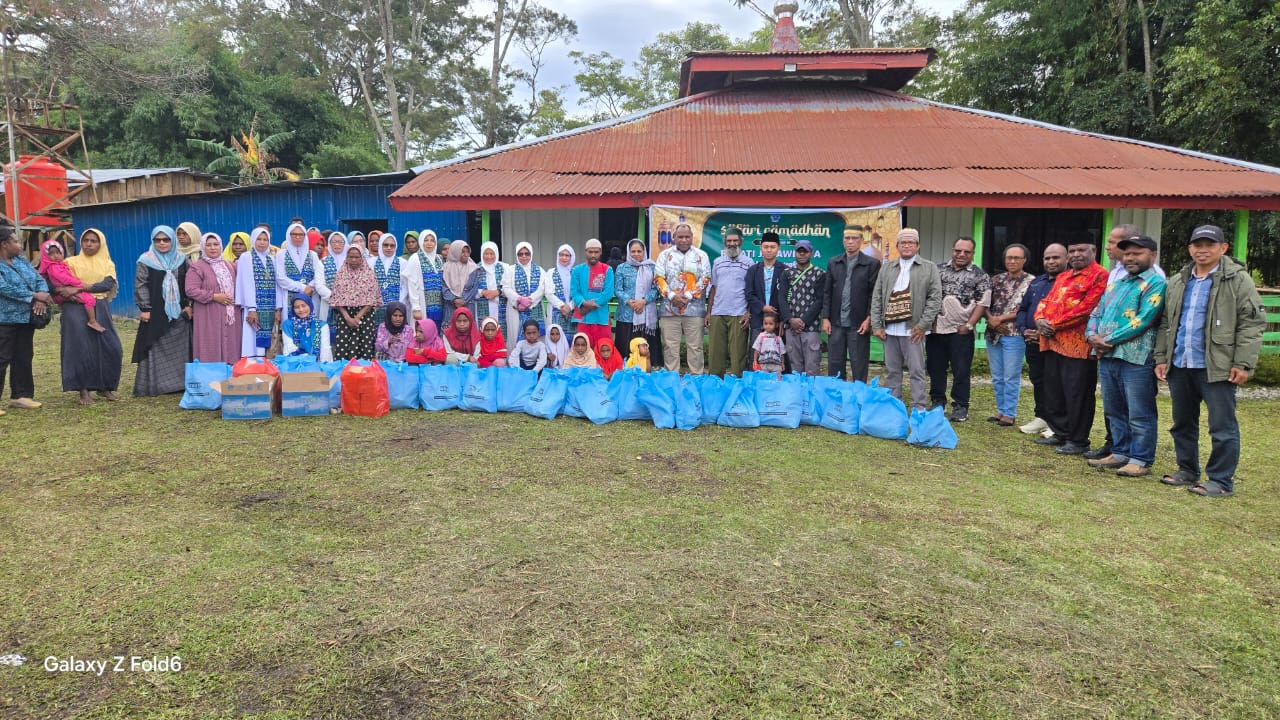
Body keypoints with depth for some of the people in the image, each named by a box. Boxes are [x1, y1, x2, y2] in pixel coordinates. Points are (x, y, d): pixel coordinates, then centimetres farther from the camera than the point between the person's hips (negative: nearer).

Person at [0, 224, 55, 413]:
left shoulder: (21, 260, 12)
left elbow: (39, 279, 8)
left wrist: (42, 299, -11)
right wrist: (35, 296, -20)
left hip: (26, 318, 7)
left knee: (24, 358, 13)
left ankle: (20, 395, 22)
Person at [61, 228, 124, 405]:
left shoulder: (107, 264, 11)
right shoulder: (71, 262, 8)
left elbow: (108, 284, -7)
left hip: (101, 309, 2)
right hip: (77, 309, -2)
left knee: (112, 348, -1)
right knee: (81, 348, -8)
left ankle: (104, 387, 15)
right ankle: (84, 391, -3)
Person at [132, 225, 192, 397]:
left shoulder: (182, 260, 8)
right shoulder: (146, 261, 0)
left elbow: (189, 285, 11)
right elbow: (140, 286, -3)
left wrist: (189, 305, 3)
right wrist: (144, 309, -8)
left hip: (179, 313, 3)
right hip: (156, 313, -3)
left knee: (180, 349, 5)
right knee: (156, 350, -1)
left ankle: (180, 383, 13)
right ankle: (152, 385, 3)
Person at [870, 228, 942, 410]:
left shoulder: (929, 268, 4)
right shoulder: (886, 268, 13)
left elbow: (935, 298, -2)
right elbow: (876, 298, 10)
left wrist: (923, 325, -9)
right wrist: (876, 325, 2)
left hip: (913, 329, -4)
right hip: (889, 329, 4)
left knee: (916, 371, -1)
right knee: (891, 371, 10)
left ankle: (920, 410, 4)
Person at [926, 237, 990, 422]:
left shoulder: (980, 275, 2)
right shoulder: (938, 270, 10)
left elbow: (983, 303, -3)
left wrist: (969, 325, -10)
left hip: (960, 332, -3)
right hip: (935, 329, 3)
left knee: (961, 370, 1)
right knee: (935, 368, 10)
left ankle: (960, 407, 11)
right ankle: (937, 403, 22)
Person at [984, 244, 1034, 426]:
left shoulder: (1030, 282, -5)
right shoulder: (997, 280, 11)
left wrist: (1000, 319, -12)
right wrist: (991, 319, -9)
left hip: (1014, 335, -5)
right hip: (993, 334, 5)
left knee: (1011, 377, 0)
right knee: (997, 377, 12)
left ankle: (1009, 414, 8)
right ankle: (1001, 410, 22)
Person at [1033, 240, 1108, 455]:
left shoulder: (1099, 276, -7)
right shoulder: (1062, 277, 21)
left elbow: (1086, 309, -16)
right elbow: (1047, 300, 20)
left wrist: (1054, 324, -15)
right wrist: (1040, 319, -2)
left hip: (1078, 345, -9)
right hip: (1053, 342, 9)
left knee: (1077, 394, -3)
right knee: (1053, 391, 14)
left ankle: (1078, 441, 6)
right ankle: (1060, 433, 26)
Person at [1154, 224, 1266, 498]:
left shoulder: (1238, 280, -3)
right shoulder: (1177, 282, 14)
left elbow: (1252, 324, -8)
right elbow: (1166, 323, 17)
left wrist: (1243, 363, -14)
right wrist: (1161, 358, 9)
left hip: (1216, 367, -6)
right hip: (1179, 365, 6)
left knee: (1223, 426, -1)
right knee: (1183, 422, 15)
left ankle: (1221, 480, 8)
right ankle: (1187, 470, 28)